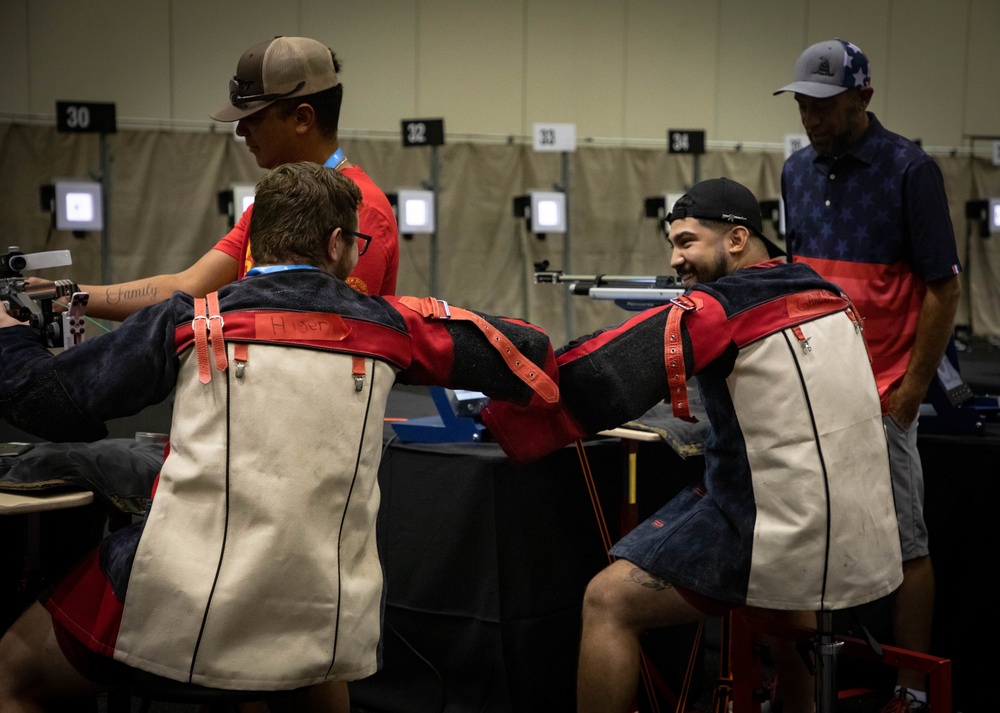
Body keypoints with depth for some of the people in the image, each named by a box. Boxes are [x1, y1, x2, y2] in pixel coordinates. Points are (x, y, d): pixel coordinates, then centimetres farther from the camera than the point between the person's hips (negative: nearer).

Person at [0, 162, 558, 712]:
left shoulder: (193, 323, 0)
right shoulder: (386, 326, 6)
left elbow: (48, 399, 3)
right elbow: (524, 355, 14)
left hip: (182, 608, -3)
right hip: (322, 623, 3)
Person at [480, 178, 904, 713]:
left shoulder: (718, 309, -12)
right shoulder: (828, 295, 8)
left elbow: (593, 378, -16)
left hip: (772, 529, -8)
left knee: (609, 603, -3)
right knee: (784, 583, 39)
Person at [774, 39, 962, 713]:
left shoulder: (910, 170, -9)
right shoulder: (798, 170, 10)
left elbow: (944, 287, -8)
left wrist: (914, 387, -12)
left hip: (880, 396, -6)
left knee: (903, 543, 1)